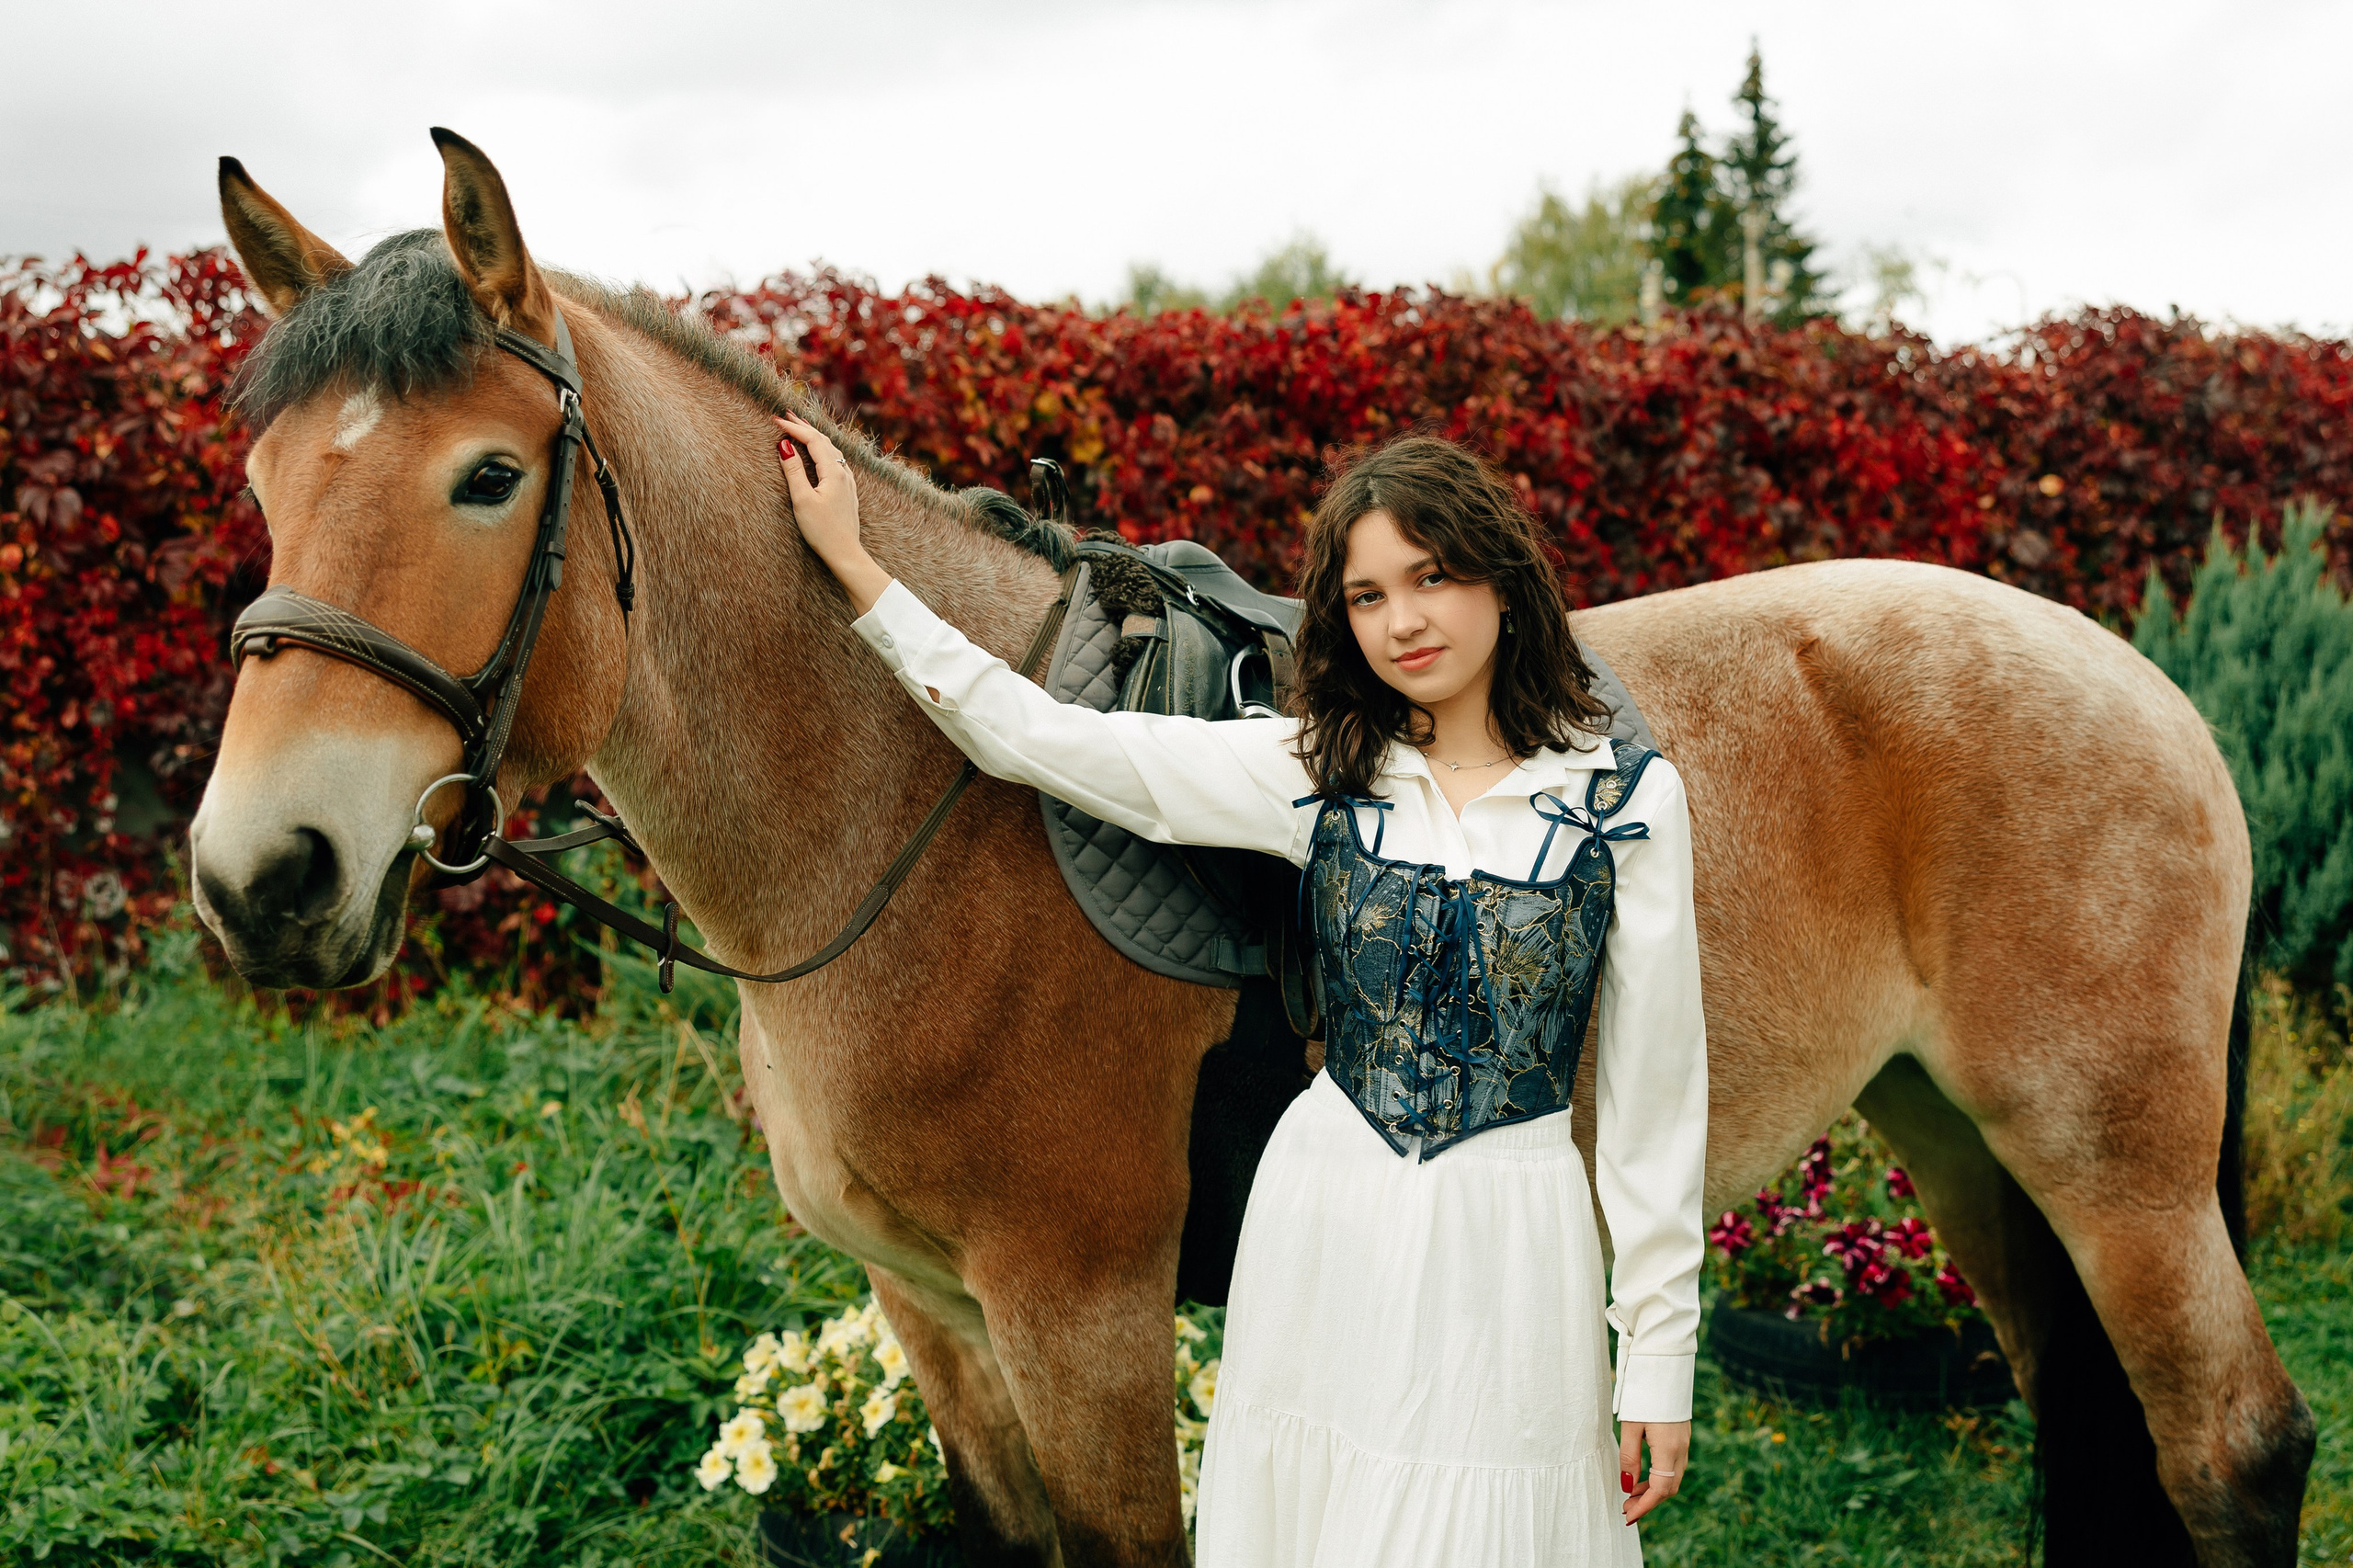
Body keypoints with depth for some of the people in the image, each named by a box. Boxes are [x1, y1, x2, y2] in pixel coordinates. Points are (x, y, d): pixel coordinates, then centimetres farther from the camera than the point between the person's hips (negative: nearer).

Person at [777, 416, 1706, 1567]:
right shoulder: (1317, 772, 1)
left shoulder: (1627, 798, -4)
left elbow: (1655, 1084, -2)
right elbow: (1033, 736, 2)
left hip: (1507, 1244, -2)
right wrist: (849, 562, 2)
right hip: (1322, 1219, 2)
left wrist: (1660, 1354, -2)